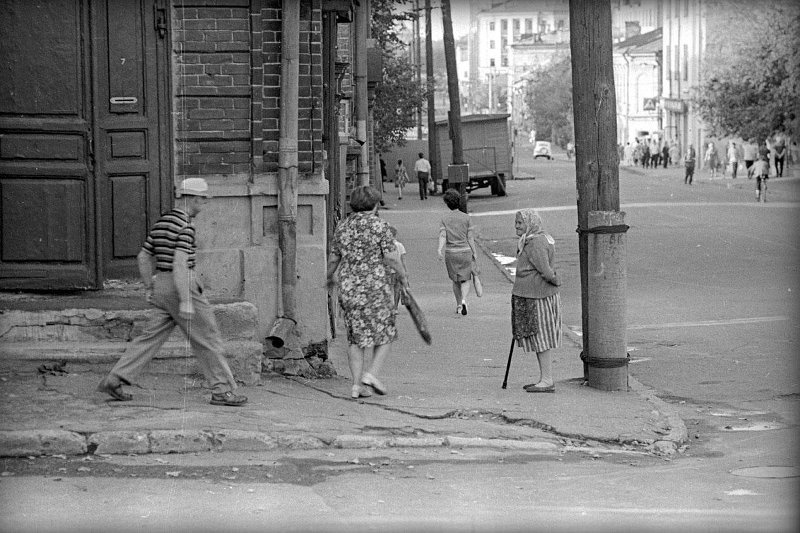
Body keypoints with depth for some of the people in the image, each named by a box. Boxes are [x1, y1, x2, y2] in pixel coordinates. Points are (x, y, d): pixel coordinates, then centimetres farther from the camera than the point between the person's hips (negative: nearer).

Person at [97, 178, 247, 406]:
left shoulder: (161, 222, 13)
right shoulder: (185, 226, -16)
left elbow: (143, 257, 18)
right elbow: (179, 264, -24)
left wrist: (149, 288, 24)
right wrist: (186, 301, -26)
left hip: (162, 286, 9)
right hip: (181, 287, -9)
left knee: (152, 336, 7)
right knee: (207, 338, 0)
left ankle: (114, 380, 0)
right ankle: (222, 391, 3)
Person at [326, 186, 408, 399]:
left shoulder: (343, 226, 7)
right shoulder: (379, 225, -8)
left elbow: (333, 259, 13)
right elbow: (391, 257, -11)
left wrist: (331, 277, 31)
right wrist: (403, 277, 4)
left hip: (348, 288, 5)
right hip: (375, 286, -5)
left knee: (356, 338, 11)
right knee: (385, 334, 9)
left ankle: (358, 384, 5)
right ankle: (371, 373, -9)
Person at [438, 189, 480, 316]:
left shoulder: (444, 219, -2)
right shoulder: (466, 218, -2)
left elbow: (442, 236, -15)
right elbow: (470, 238, -1)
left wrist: (440, 250, -24)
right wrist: (475, 252, 7)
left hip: (450, 253, 1)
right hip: (465, 251, -1)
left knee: (455, 281, 17)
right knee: (465, 280, 5)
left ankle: (459, 305, 24)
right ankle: (464, 301, -19)